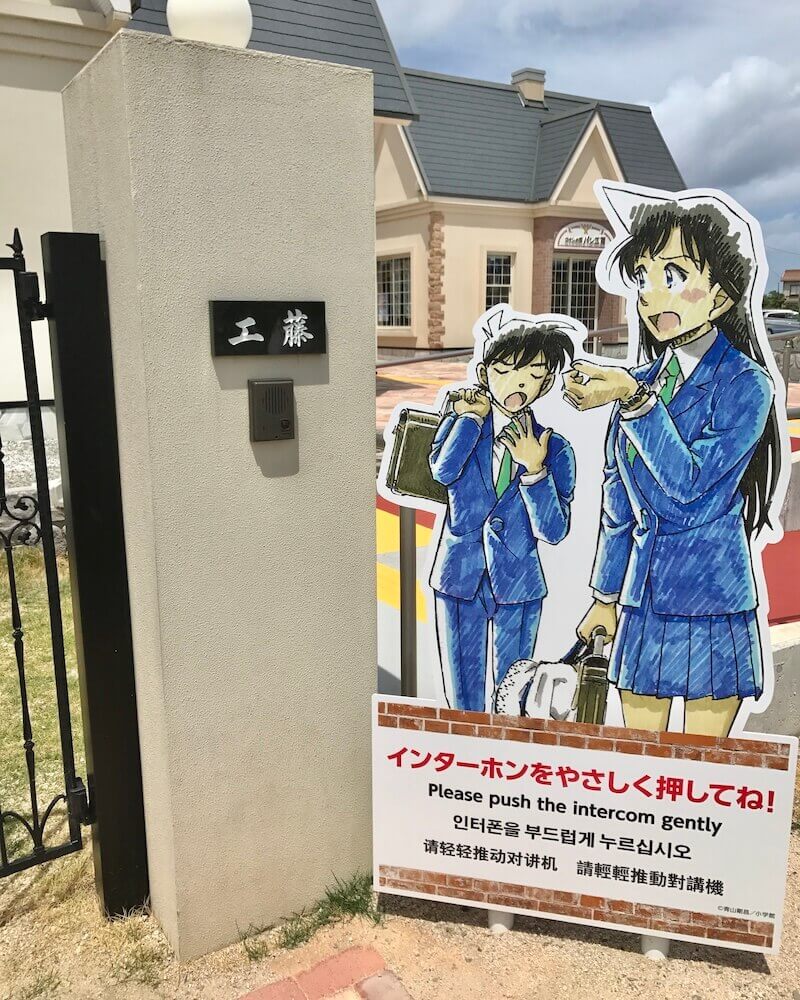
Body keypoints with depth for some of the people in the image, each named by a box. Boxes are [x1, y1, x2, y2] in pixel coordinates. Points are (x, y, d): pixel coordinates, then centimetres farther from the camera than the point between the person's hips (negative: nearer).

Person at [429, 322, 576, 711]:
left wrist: (534, 469, -21)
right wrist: (471, 417, -12)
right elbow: (443, 470, -23)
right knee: (464, 704, 11)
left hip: (518, 587, 0)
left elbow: (553, 531, -11)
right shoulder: (460, 424, 0)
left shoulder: (554, 449, -3)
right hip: (459, 579, 1)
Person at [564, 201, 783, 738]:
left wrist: (634, 400, -24)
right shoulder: (639, 383, 7)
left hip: (710, 601, -5)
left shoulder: (746, 384, -7)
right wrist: (606, 596, 14)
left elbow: (689, 480, -18)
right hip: (642, 599, 5)